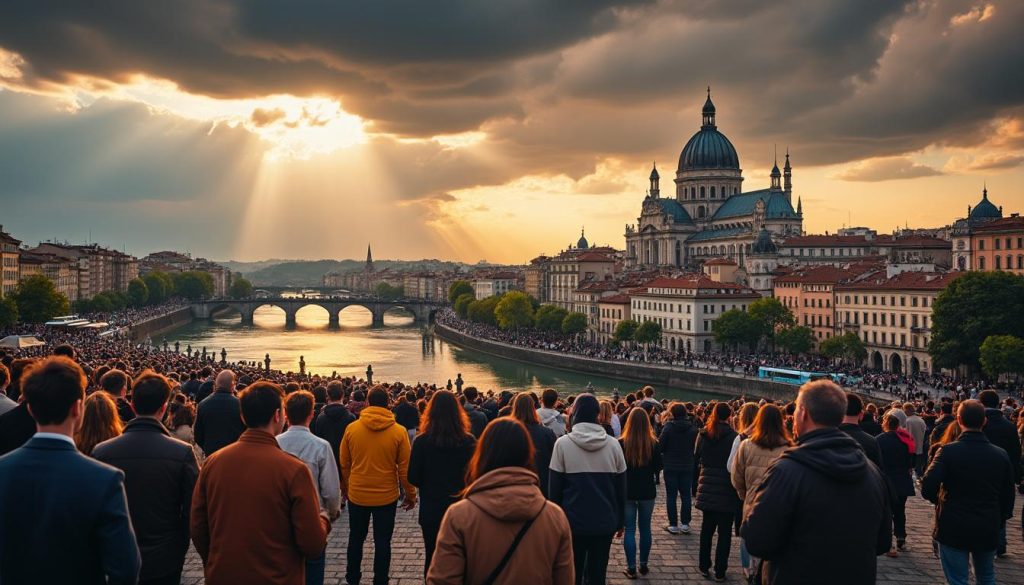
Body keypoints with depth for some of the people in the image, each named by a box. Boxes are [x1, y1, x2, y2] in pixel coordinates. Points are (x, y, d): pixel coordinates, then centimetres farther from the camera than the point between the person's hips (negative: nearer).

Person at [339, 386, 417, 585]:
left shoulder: (351, 428, -8)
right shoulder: (399, 431, -12)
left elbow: (344, 464, 2)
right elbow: (405, 468, -7)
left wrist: (345, 488, 17)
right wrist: (410, 494, 5)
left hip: (357, 495, 2)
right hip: (386, 496, -1)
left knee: (356, 538, 19)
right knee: (382, 542, 10)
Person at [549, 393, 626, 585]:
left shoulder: (563, 443, -9)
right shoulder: (613, 445, -2)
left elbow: (554, 488, -6)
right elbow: (621, 488, 5)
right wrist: (620, 520, 16)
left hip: (573, 521, -2)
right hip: (605, 522, 2)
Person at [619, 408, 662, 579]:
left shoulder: (622, 443, -14)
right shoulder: (654, 444, -9)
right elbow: (658, 468, 3)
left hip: (627, 491, -2)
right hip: (647, 491, 2)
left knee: (629, 529, 5)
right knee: (645, 528, 15)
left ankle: (631, 568, 5)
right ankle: (643, 564, 24)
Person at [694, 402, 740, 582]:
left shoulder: (703, 434, 1)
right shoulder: (732, 436, -14)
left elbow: (696, 458, 8)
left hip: (707, 487, 4)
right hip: (726, 488, -4)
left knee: (707, 527, 17)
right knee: (724, 530, 6)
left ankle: (704, 566, 23)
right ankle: (720, 571, 9)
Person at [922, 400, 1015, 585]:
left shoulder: (948, 451, -15)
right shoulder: (1001, 455, -3)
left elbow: (927, 490, -20)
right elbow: (1008, 496, 4)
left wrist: (940, 500, 2)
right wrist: (999, 524, 17)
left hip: (954, 529, -3)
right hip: (988, 530, 3)